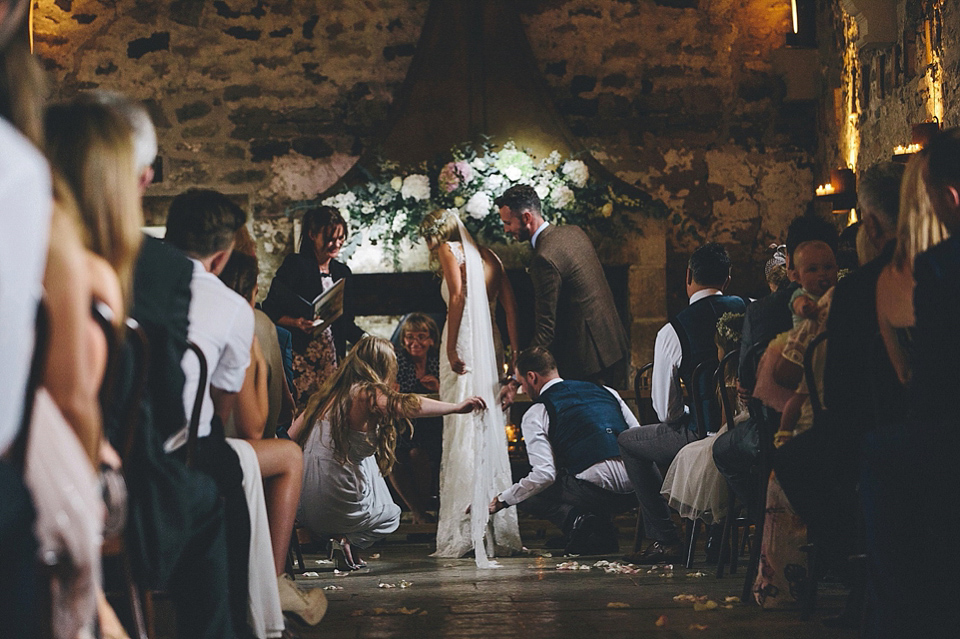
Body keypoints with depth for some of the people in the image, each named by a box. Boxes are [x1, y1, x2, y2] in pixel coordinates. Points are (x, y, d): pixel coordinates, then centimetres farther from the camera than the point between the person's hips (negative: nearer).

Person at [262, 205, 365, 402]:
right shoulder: (295, 265, -2)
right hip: (300, 356, -5)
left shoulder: (342, 272, 17)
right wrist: (296, 323, -22)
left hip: (331, 359, 5)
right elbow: (270, 311, -6)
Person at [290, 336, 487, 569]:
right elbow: (408, 405, -30)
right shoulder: (366, 395, -13)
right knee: (391, 516, 28)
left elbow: (290, 437, 11)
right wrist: (456, 407, -27)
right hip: (340, 510, -6)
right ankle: (349, 540, 0)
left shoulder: (327, 394, 7)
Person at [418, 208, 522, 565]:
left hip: (462, 347, -7)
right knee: (489, 433, 10)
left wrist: (451, 349, -18)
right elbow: (510, 302, 11)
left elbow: (457, 296, -16)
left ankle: (465, 532, -10)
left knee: (462, 435, -7)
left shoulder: (449, 250, 0)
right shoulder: (486, 255, 19)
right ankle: (498, 530, 11)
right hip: (488, 348, 7)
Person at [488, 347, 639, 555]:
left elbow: (544, 475, -6)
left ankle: (575, 520, -6)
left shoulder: (535, 415, 4)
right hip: (637, 490, 6)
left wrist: (502, 500, 7)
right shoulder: (605, 391, 21)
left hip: (597, 489, -6)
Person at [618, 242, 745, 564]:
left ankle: (665, 540, 13)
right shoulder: (748, 311, 1)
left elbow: (666, 409, -5)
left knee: (628, 442, 19)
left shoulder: (672, 332, -11)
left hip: (707, 434, -5)